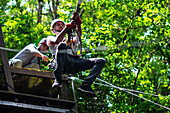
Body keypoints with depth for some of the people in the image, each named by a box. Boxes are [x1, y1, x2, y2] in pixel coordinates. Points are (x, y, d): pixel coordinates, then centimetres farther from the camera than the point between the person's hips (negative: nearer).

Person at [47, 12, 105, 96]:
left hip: (75, 62, 5)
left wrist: (78, 23, -1)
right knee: (62, 45, -36)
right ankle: (58, 78, -36)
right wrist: (68, 26, -3)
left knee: (101, 61, -10)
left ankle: (85, 85, -29)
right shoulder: (50, 38, 27)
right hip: (64, 63, -5)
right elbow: (57, 41, 1)